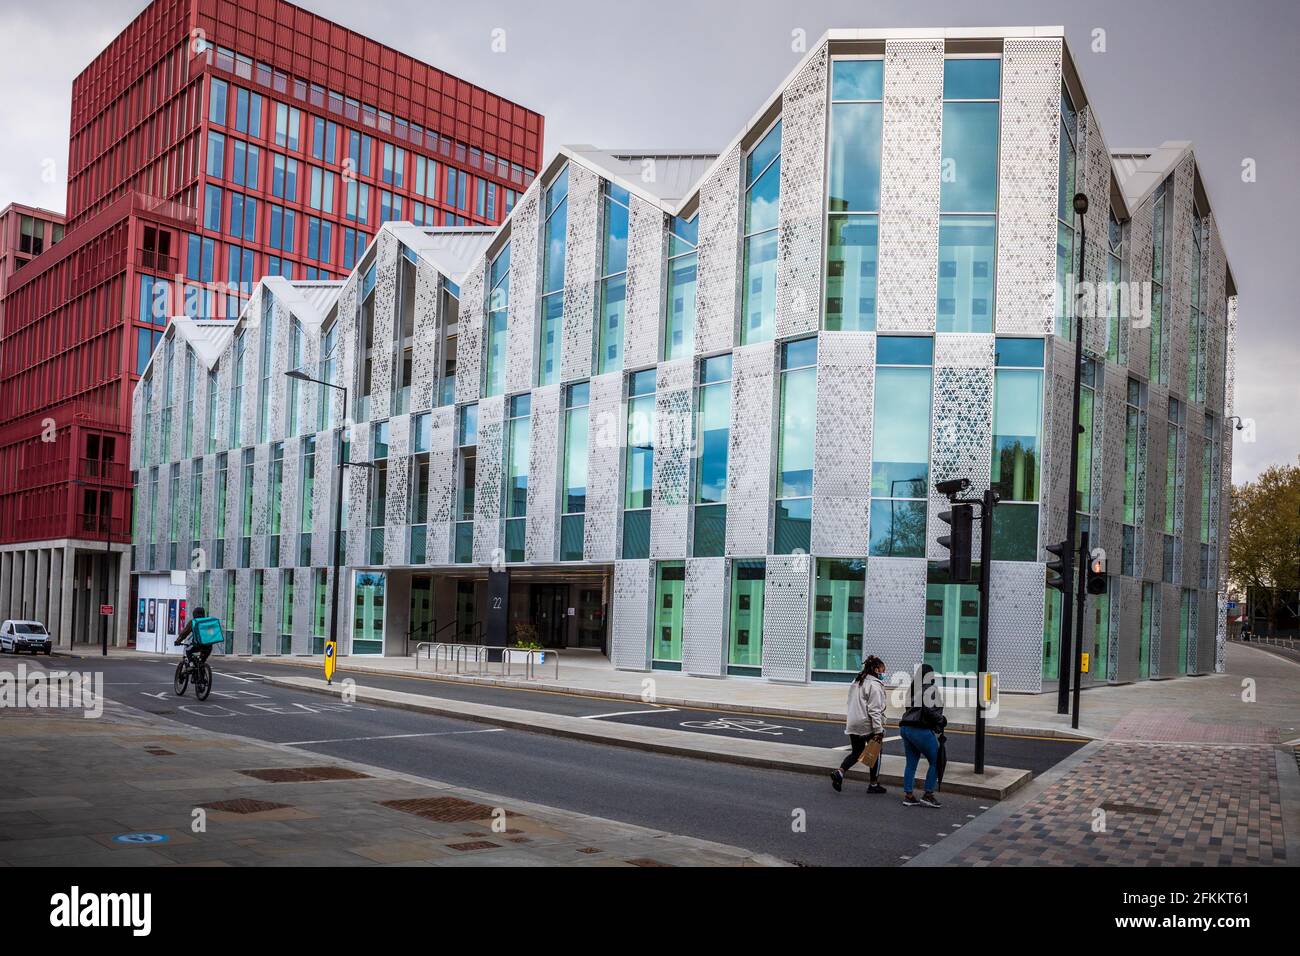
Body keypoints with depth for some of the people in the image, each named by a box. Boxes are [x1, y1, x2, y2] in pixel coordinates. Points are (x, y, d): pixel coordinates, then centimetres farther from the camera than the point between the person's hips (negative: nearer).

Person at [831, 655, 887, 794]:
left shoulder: (856, 682, 13)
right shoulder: (874, 685, -15)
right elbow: (874, 709, -19)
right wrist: (878, 730, -18)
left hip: (853, 724, 7)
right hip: (868, 725, -7)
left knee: (856, 752, 15)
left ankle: (839, 772, -6)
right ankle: (874, 784, 15)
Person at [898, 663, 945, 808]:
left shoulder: (913, 689, 15)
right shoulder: (930, 689, -9)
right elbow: (929, 709, -19)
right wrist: (942, 720, -3)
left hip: (906, 727, 8)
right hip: (920, 730, -8)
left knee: (911, 762, 13)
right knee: (935, 762, 4)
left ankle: (908, 796, 14)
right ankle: (928, 795, 4)